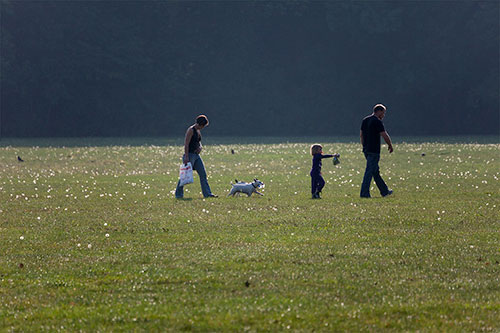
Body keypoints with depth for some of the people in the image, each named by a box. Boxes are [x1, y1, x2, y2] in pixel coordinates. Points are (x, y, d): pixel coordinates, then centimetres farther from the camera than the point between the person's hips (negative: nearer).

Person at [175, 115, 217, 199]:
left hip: (196, 155, 9)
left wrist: (200, 147, 2)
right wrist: (186, 157, -23)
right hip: (190, 154, -9)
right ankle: (178, 194, 5)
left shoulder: (198, 131, 14)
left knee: (203, 174, 4)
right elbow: (186, 144, -18)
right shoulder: (191, 130, -13)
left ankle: (207, 193, 5)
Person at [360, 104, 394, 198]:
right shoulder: (377, 122, -13)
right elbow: (385, 136, -15)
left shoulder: (365, 120, 13)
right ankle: (364, 193, -8)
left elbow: (361, 135, 18)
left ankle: (384, 191, 26)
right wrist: (390, 145, -1)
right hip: (374, 151, -9)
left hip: (366, 150, 9)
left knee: (375, 172, 16)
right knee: (369, 172, -7)